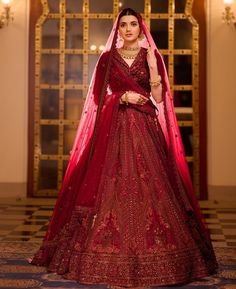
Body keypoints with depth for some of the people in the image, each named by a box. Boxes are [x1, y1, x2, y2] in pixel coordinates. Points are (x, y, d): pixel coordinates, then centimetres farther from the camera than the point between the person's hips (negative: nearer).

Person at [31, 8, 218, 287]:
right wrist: (124, 97, -11)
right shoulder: (107, 58, 8)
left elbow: (158, 98, -1)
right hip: (114, 130, 0)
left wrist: (152, 66, -14)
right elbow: (98, 97, 4)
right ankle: (111, 254, 6)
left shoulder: (152, 56, 7)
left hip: (146, 131, 0)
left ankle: (151, 250, 5)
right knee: (112, 188, -3)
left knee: (149, 187, -5)